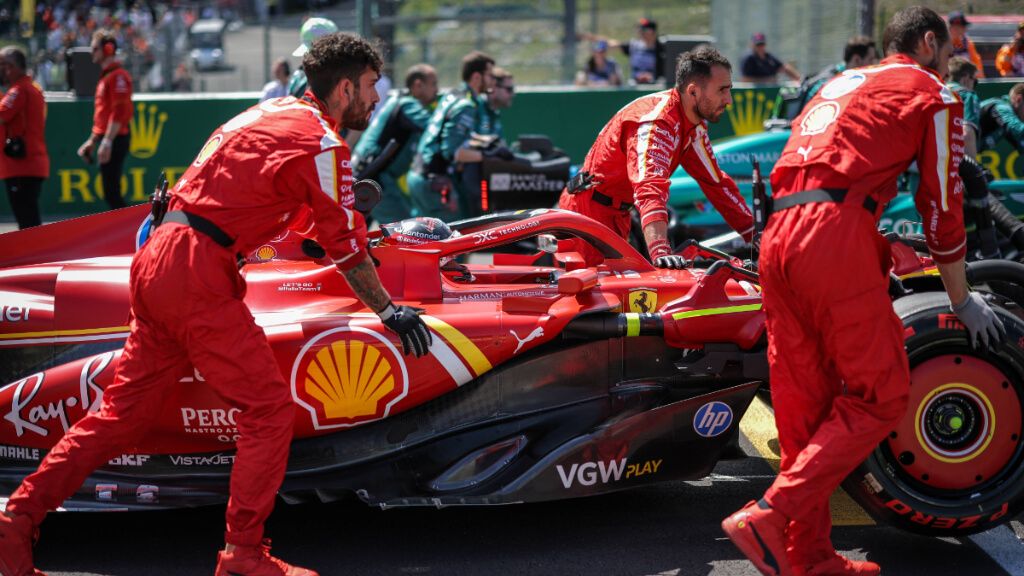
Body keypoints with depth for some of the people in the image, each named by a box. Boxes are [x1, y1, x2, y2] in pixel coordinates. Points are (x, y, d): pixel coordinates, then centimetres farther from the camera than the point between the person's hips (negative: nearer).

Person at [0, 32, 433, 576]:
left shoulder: (274, 111, 19)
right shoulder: (323, 143, -7)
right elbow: (347, 252, -1)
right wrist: (389, 311, 11)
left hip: (155, 262, 9)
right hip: (197, 272, -9)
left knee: (125, 407, 12)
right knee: (269, 409, -3)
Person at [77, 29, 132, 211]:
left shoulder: (118, 76, -11)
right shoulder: (105, 75, 20)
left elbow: (119, 111, -20)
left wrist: (107, 141, -24)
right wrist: (92, 141, 26)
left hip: (115, 139, -10)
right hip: (106, 140, 10)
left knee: (111, 192, -13)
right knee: (110, 193, 10)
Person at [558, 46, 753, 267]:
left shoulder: (694, 125, 4)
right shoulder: (657, 122, -28)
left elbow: (716, 183, 10)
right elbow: (650, 189, -42)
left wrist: (756, 235, 4)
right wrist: (661, 252, -55)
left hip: (618, 213, 10)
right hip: (592, 207, -10)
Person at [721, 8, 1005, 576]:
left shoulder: (839, 85, 32)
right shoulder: (934, 95, 11)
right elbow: (941, 206, 10)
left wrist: (874, 255, 49)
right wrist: (962, 302, 21)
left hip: (777, 235, 8)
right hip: (836, 235, -8)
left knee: (803, 404, 10)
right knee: (880, 395, -4)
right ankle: (770, 517, -16)